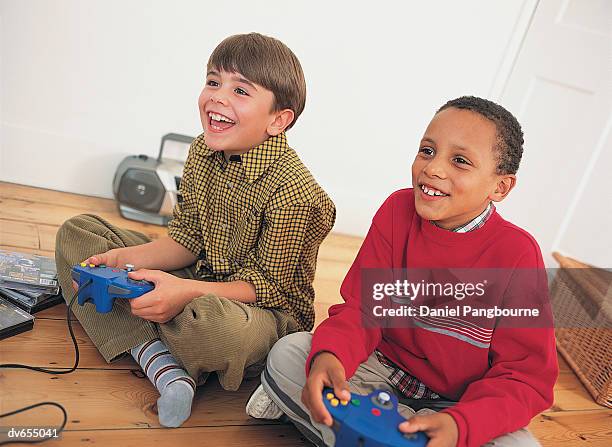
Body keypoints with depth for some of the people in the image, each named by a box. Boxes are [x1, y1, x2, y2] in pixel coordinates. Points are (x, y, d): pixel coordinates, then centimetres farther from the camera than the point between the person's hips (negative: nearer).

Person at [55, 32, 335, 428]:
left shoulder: (292, 190, -26)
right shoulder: (203, 151, -2)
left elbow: (270, 287, -21)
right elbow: (186, 239, 4)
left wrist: (186, 291, -33)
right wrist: (124, 259, -10)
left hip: (269, 312, -7)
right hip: (199, 279, 8)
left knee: (209, 322, -46)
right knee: (76, 232, 5)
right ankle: (162, 364, -16)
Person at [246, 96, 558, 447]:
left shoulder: (518, 254, -19)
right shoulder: (397, 211, -11)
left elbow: (527, 376, -17)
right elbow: (362, 308, -10)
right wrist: (330, 356, -33)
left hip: (458, 402, 0)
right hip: (383, 367, 1)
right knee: (288, 352, -16)